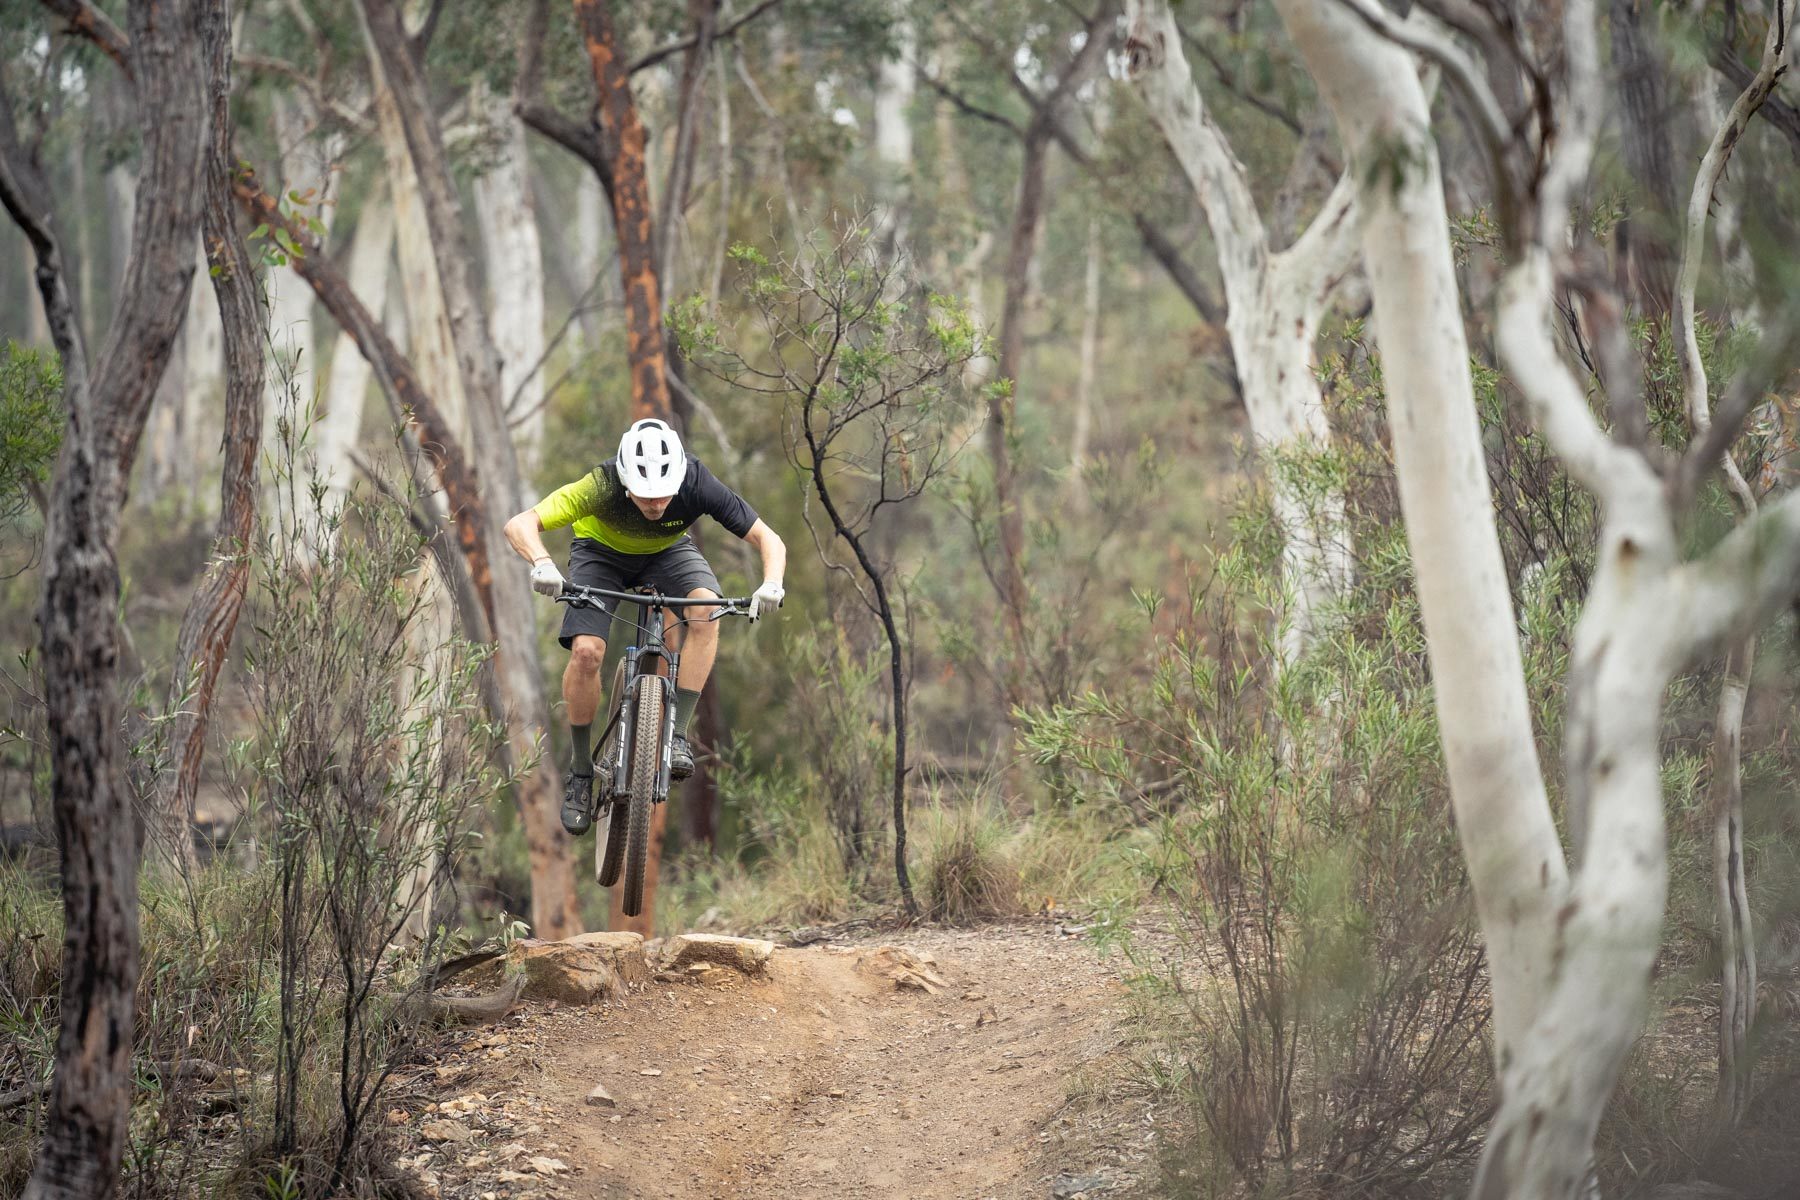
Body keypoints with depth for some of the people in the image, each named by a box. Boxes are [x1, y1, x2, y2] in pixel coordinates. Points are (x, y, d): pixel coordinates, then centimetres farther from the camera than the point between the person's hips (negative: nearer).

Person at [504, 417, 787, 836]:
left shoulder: (698, 485, -34)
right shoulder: (601, 487, -38)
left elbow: (768, 539, -28)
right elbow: (520, 524, -41)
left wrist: (771, 585, -48)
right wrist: (542, 562, -61)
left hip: (668, 552, 1)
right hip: (601, 552, -1)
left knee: (705, 609, -30)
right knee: (586, 652, -22)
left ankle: (678, 736, -22)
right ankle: (580, 773, -2)